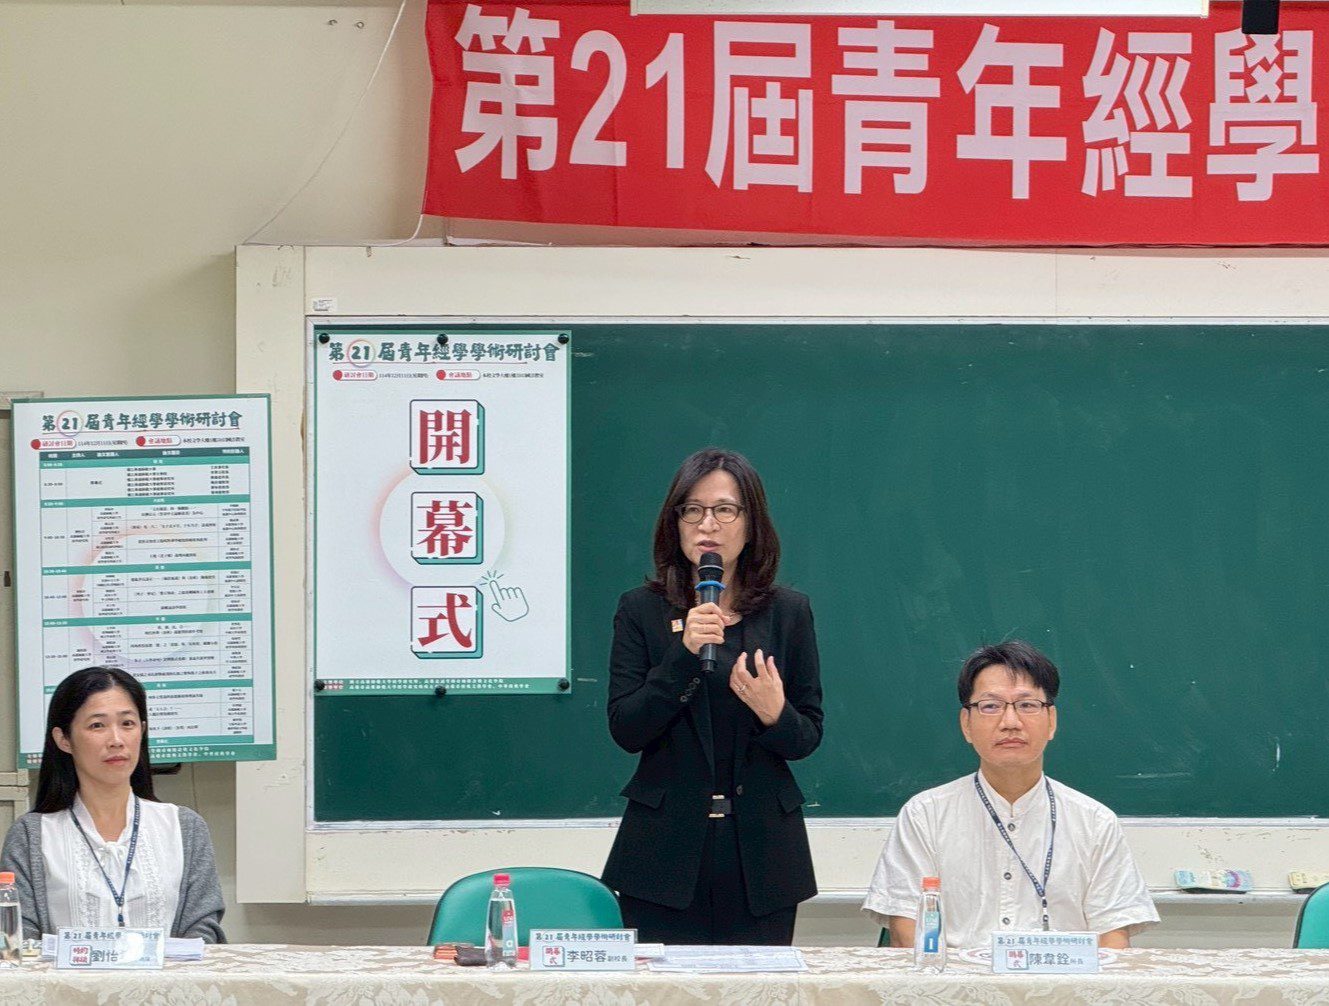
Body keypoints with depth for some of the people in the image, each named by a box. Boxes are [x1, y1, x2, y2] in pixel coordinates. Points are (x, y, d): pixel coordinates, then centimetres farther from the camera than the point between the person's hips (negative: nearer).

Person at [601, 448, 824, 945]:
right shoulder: (641, 611, 4)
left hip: (759, 850, 1)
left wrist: (775, 715, -15)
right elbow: (626, 730, -5)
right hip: (666, 846, -1)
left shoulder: (788, 613, 7)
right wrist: (683, 654, -17)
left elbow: (809, 737, 7)